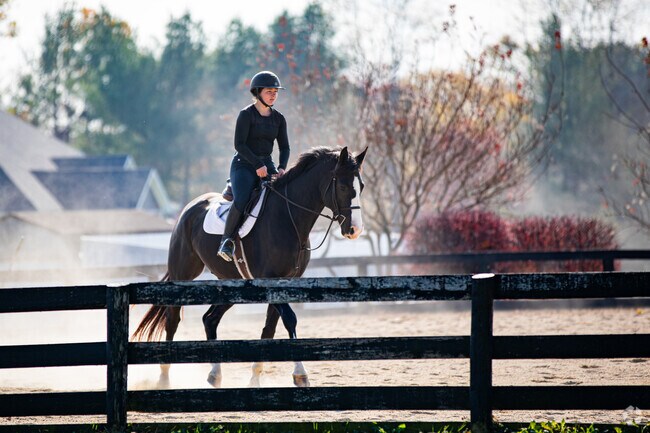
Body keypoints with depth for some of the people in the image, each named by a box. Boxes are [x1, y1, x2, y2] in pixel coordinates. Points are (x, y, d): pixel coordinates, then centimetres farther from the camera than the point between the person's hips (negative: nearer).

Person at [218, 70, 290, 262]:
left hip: (267, 165, 6)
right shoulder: (246, 115, -6)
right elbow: (239, 144, -12)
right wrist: (257, 165, -20)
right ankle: (227, 241, -18)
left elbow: (284, 147, 12)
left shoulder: (278, 119, 11)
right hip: (244, 165, -6)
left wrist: (282, 167, -7)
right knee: (241, 201, -30)